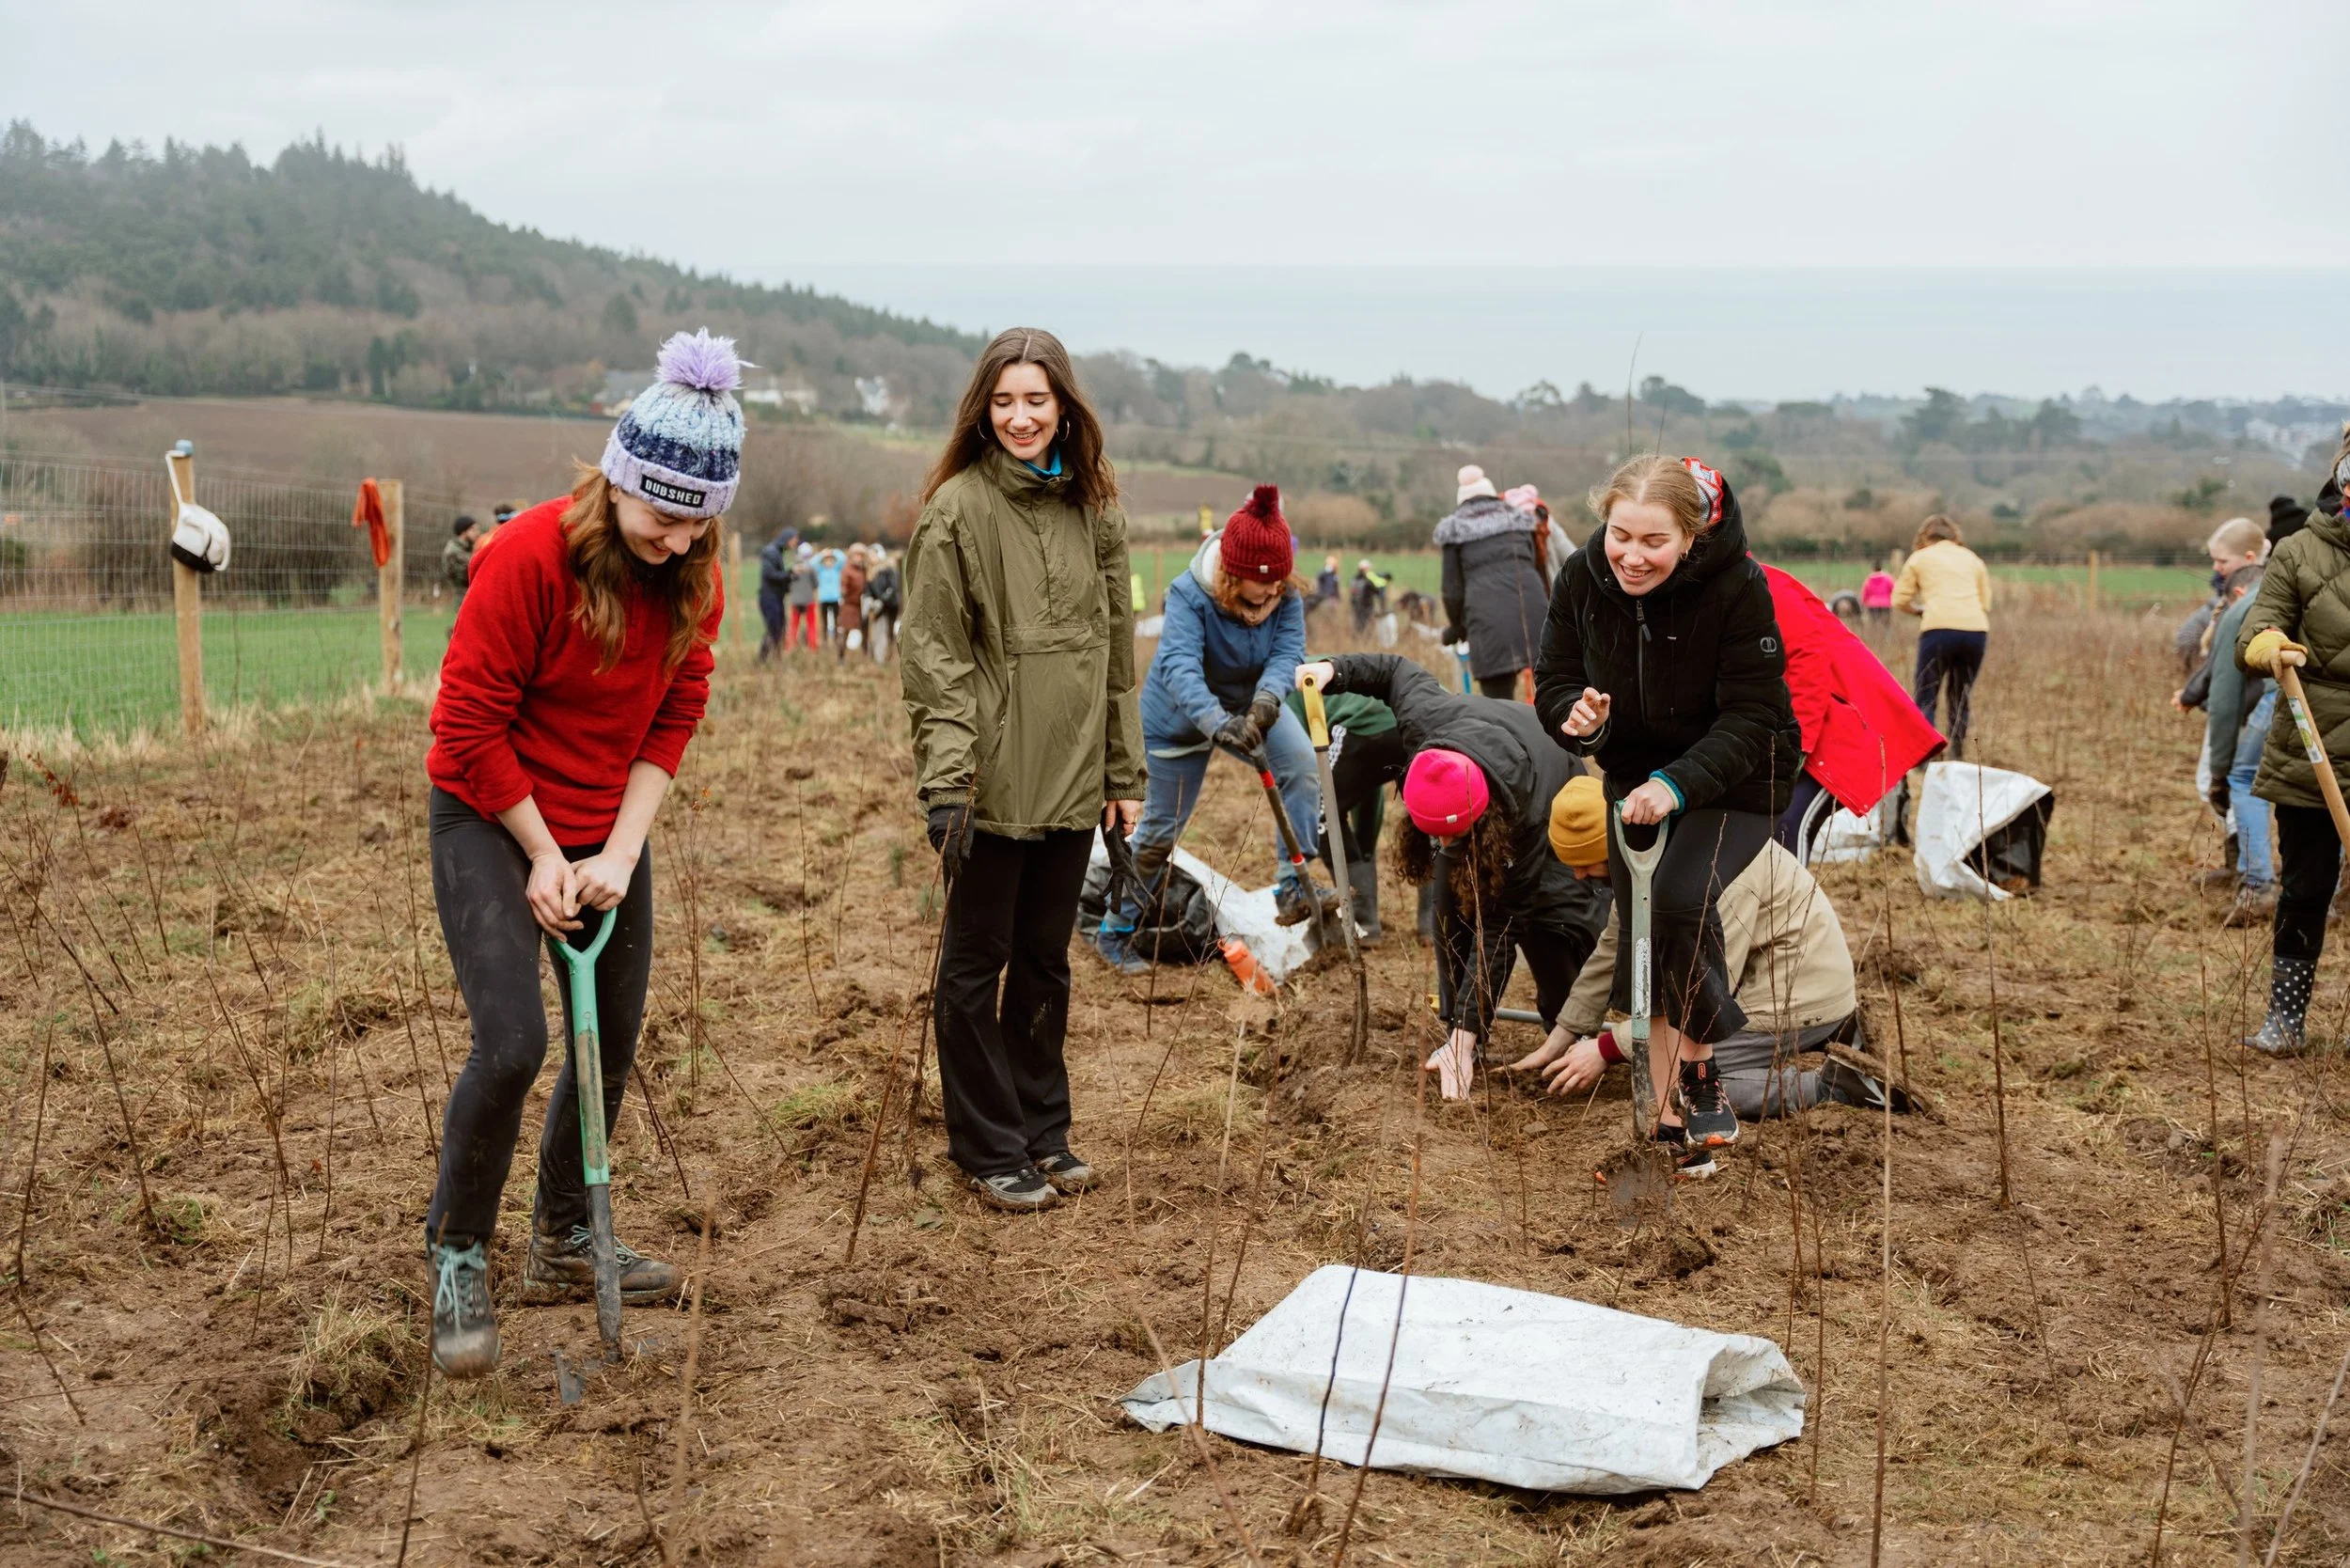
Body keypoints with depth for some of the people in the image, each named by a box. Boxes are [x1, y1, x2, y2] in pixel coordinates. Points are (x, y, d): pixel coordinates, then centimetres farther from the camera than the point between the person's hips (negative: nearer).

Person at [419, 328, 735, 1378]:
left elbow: (675, 716, -1)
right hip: (491, 820, -6)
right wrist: (544, 857, -15)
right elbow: (471, 722, -19)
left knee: (612, 1045, 11)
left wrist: (619, 852, -10)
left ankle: (563, 1245, 31)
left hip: (609, 833, 6)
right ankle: (458, 1260, 3)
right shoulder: (527, 556, -24)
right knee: (512, 1043, -18)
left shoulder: (694, 575, -6)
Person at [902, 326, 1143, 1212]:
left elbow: (1117, 647, 13)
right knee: (979, 960, 5)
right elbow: (932, 654, -10)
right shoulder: (956, 508, -7)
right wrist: (944, 780, -17)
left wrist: (1124, 774, 11)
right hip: (992, 780, -5)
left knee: (1046, 958, 14)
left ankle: (1043, 1130, 27)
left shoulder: (1094, 508, 9)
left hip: (1071, 777, 5)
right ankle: (988, 1149, 15)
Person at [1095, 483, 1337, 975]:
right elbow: (1180, 667, -45)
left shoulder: (1287, 596, -19)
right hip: (1181, 717, -4)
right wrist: (1218, 724, -61)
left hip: (1252, 704, 4)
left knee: (1303, 765, -23)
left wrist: (1266, 699, -51)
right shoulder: (1189, 595, -33)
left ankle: (1293, 889, -17)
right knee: (1160, 829, 3)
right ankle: (1114, 932, 21)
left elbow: (1287, 653, -28)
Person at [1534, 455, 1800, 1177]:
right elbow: (1554, 682, -3)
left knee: (1680, 898, -27)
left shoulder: (1738, 586, -24)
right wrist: (1577, 717, -27)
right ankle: (1672, 1124, 14)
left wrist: (1677, 785, -37)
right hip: (1636, 778, 5)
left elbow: (1749, 719, -23)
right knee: (1640, 933, 2)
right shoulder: (1582, 579, -12)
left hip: (1733, 780, -5)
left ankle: (1702, 1066, -2)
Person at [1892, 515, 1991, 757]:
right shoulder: (1973, 559, 24)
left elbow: (1900, 601, 12)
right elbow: (1986, 604, 20)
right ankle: (1957, 757, 12)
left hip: (1939, 630, -3)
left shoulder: (1919, 558, 15)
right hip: (1976, 630, 3)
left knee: (1926, 699, 0)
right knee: (1960, 698, 15)